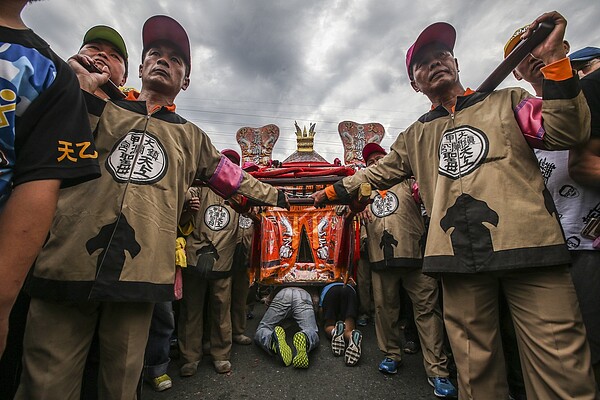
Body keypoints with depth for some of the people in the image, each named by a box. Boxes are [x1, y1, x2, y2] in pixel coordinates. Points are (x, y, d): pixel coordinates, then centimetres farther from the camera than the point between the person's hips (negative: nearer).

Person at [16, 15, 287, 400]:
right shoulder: (98, 107, 15)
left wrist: (275, 195, 25)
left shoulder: (190, 136, 16)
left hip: (141, 274, 0)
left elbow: (232, 178, 22)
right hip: (67, 264, 1)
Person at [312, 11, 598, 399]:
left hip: (529, 244, 0)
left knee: (561, 361, -1)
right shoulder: (415, 136, 20)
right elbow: (375, 174, 25)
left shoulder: (507, 101, 16)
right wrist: (333, 191, 24)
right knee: (475, 363, 7)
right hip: (458, 255, 1)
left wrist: (554, 60, -3)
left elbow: (566, 132, 4)